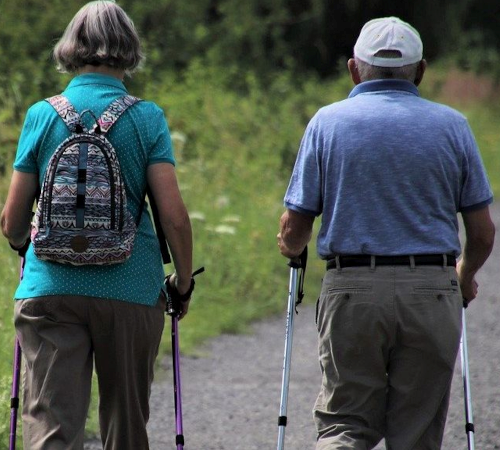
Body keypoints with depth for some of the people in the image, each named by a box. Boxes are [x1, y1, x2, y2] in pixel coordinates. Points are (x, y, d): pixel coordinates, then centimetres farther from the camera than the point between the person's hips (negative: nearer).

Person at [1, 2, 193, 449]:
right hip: (131, 289, 0)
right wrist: (184, 283, 7)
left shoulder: (42, 115, 2)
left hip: (50, 289, 0)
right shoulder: (146, 118, -1)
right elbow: (174, 215, -8)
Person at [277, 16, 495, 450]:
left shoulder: (328, 122, 3)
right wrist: (465, 277, 27)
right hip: (432, 292, 1)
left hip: (352, 289, -1)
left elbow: (294, 229, 1)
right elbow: (482, 234, 6)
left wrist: (292, 248, 25)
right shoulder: (451, 125, 5)